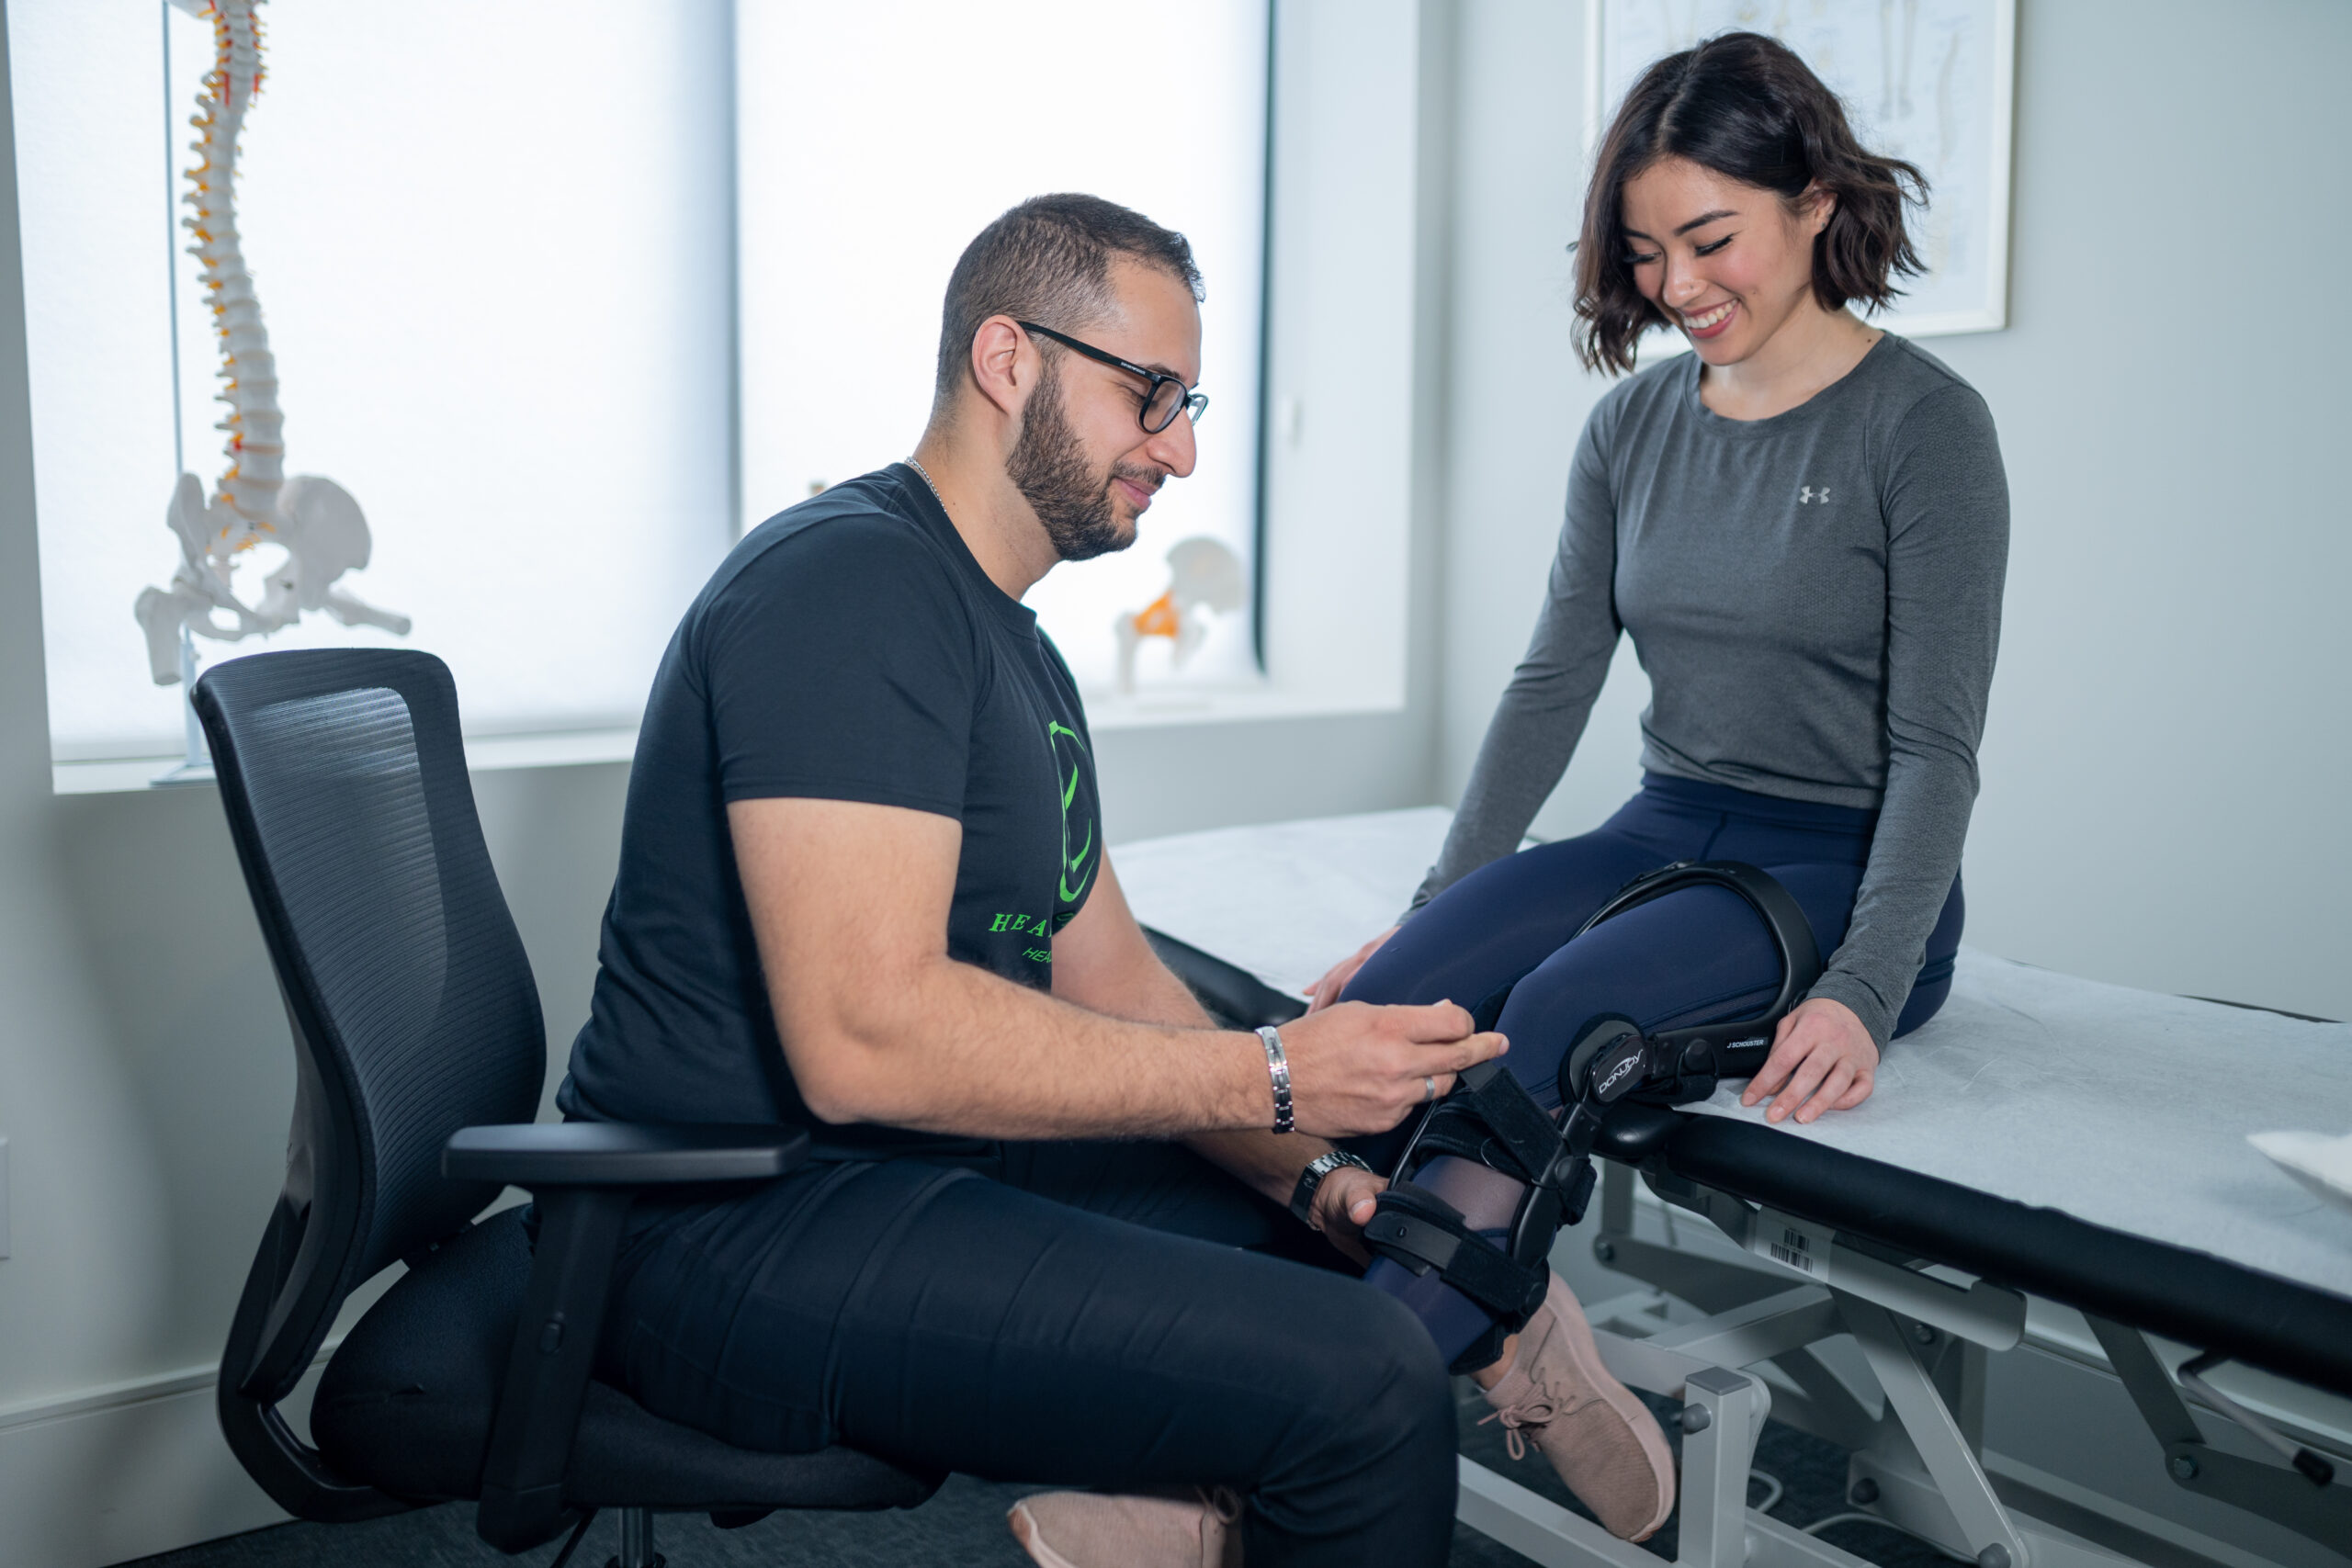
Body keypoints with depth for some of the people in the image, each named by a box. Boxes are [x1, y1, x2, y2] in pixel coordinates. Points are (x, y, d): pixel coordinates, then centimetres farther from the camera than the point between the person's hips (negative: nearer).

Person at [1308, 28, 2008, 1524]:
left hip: (1846, 872, -5)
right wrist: (1432, 911, 1)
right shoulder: (1634, 424, 10)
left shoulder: (1924, 423, -7)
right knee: (1399, 988, -25)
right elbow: (1553, 686, 9)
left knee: (1566, 1006, -33)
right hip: (1669, 833, 5)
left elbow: (1936, 746, -11)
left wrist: (1862, 991, -24)